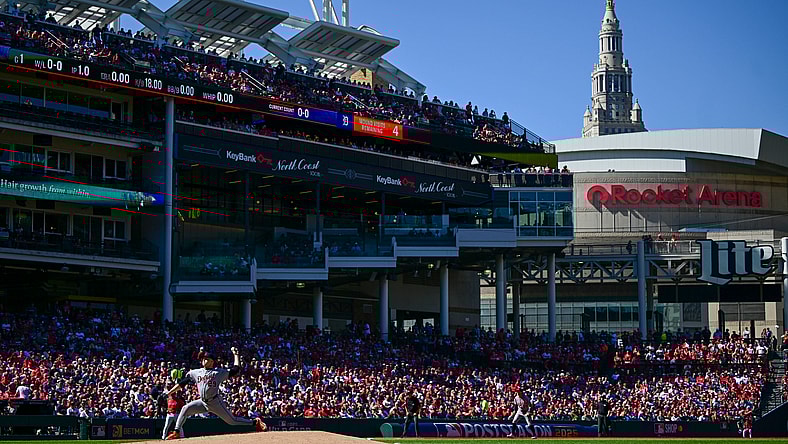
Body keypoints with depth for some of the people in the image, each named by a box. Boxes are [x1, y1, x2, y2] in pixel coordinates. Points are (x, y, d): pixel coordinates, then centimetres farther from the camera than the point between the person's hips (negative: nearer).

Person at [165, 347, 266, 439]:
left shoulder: (219, 372, 1)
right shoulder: (195, 373, 12)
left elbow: (236, 369, 1)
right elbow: (182, 383, 11)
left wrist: (235, 354, 2)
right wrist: (170, 392, 5)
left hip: (215, 402, -4)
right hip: (203, 402, 4)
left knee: (232, 421, -5)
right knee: (186, 409, -17)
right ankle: (177, 432, -15)